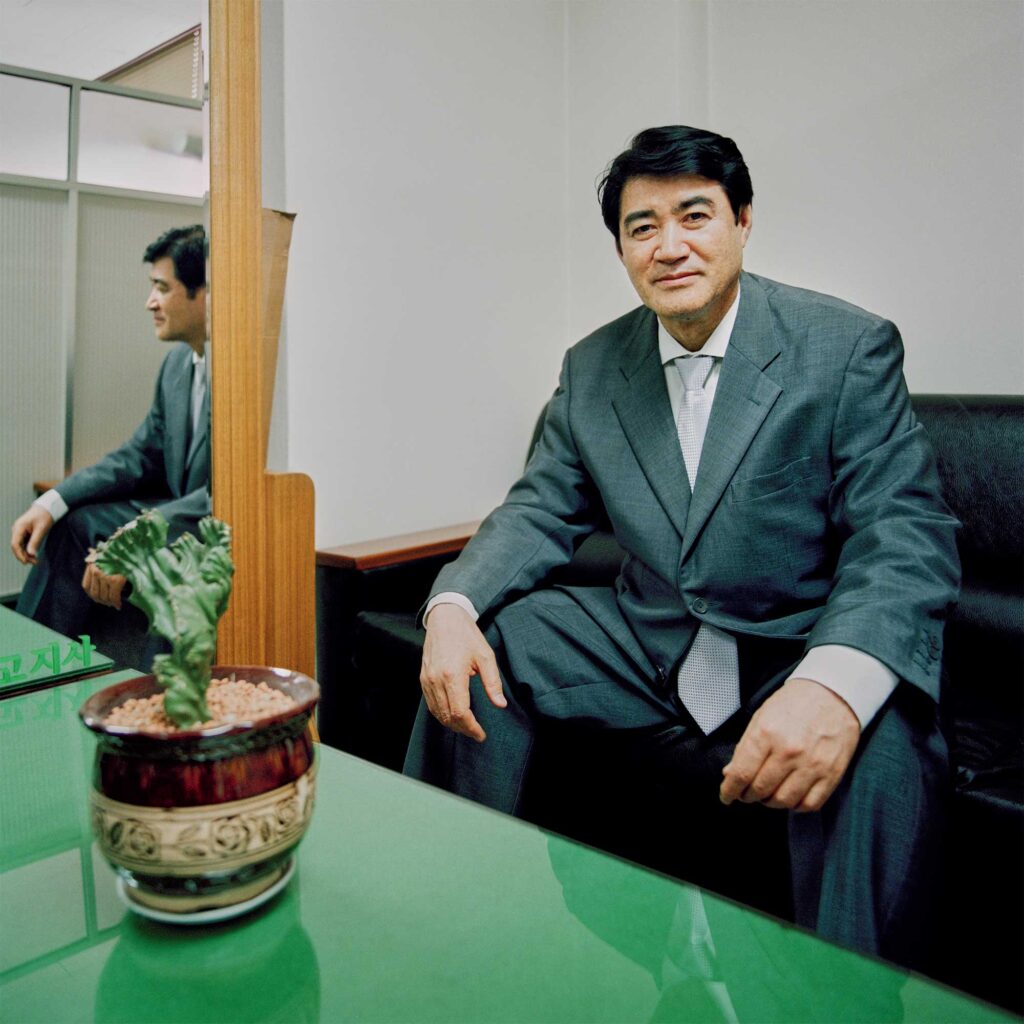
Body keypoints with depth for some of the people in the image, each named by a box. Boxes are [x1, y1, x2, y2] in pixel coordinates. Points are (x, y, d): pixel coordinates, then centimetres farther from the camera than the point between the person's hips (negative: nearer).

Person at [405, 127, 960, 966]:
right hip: (649, 647, 5)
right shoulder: (592, 369, 5)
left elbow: (907, 540, -17)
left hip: (797, 654, -4)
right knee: (483, 640, -10)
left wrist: (835, 684, -39)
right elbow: (541, 510, 5)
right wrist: (453, 607, -17)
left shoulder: (850, 348, -10)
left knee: (881, 748, -34)